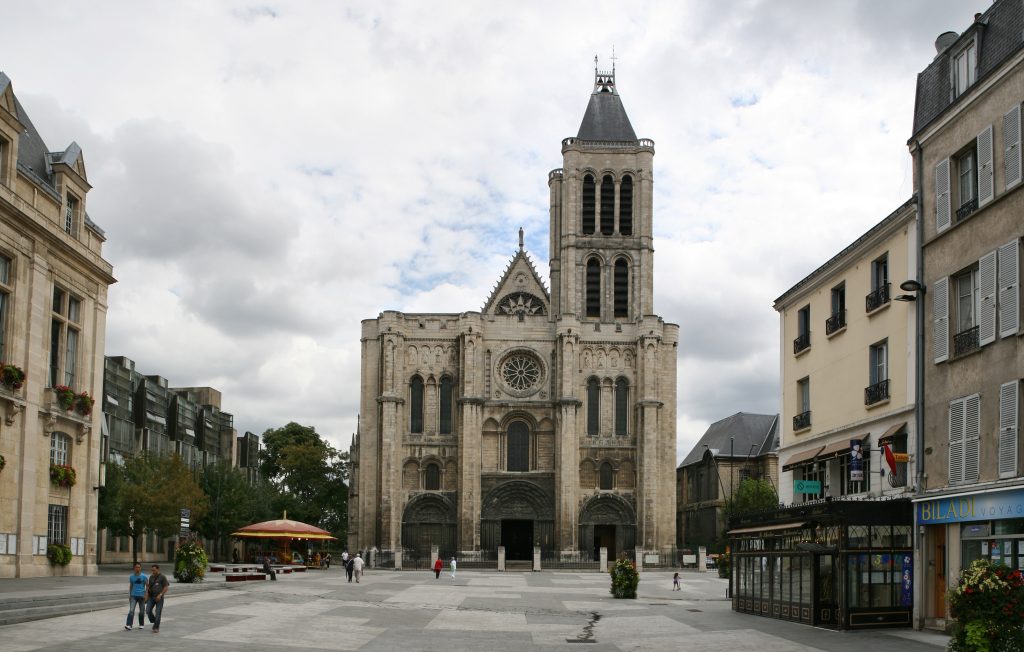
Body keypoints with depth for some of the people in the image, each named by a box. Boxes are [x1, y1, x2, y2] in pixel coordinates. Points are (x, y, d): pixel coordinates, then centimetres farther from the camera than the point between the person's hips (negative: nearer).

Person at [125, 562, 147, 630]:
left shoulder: (143, 576, -2)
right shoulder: (131, 576, 5)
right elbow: (130, 586, 16)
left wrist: (146, 595, -6)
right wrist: (129, 595, 15)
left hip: (141, 596, -1)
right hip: (133, 595, 1)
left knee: (141, 611, 8)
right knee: (131, 610, -13)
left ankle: (141, 624, 24)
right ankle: (128, 625, -19)